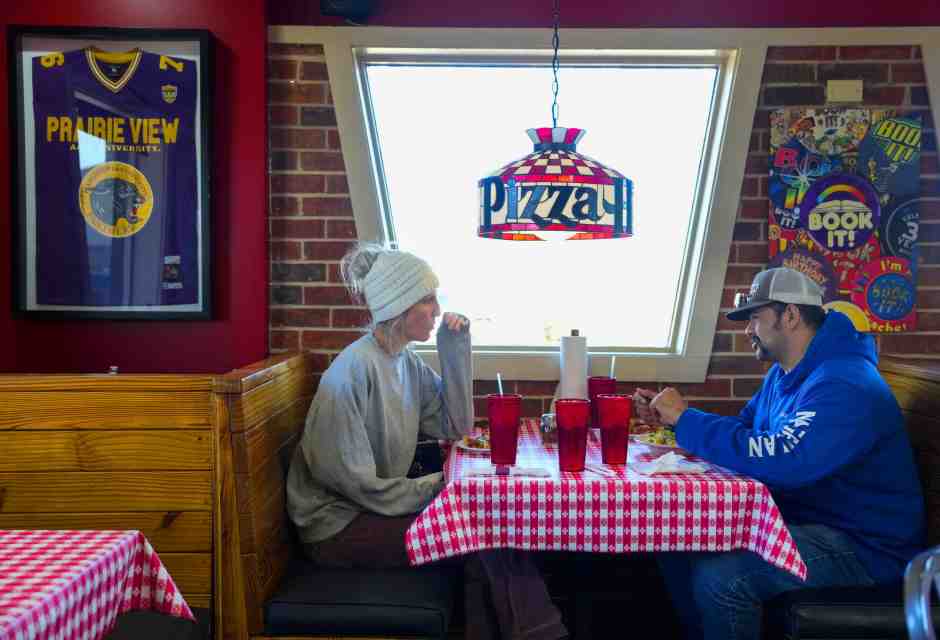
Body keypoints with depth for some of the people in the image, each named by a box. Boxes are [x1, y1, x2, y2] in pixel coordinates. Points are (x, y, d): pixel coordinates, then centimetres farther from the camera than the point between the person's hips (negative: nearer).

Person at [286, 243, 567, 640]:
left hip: (377, 506, 7)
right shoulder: (354, 370, -23)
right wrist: (438, 487, -16)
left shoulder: (408, 362, 3)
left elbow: (456, 427, 2)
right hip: (339, 527, -7)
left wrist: (455, 350, -5)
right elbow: (353, 483, -23)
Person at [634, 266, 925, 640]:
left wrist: (685, 419, -25)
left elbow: (778, 459, -35)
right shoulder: (782, 375, 10)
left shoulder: (845, 384, -23)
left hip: (864, 548, -9)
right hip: (799, 518, 10)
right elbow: (743, 430, 18)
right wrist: (667, 417, 3)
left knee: (717, 575, -28)